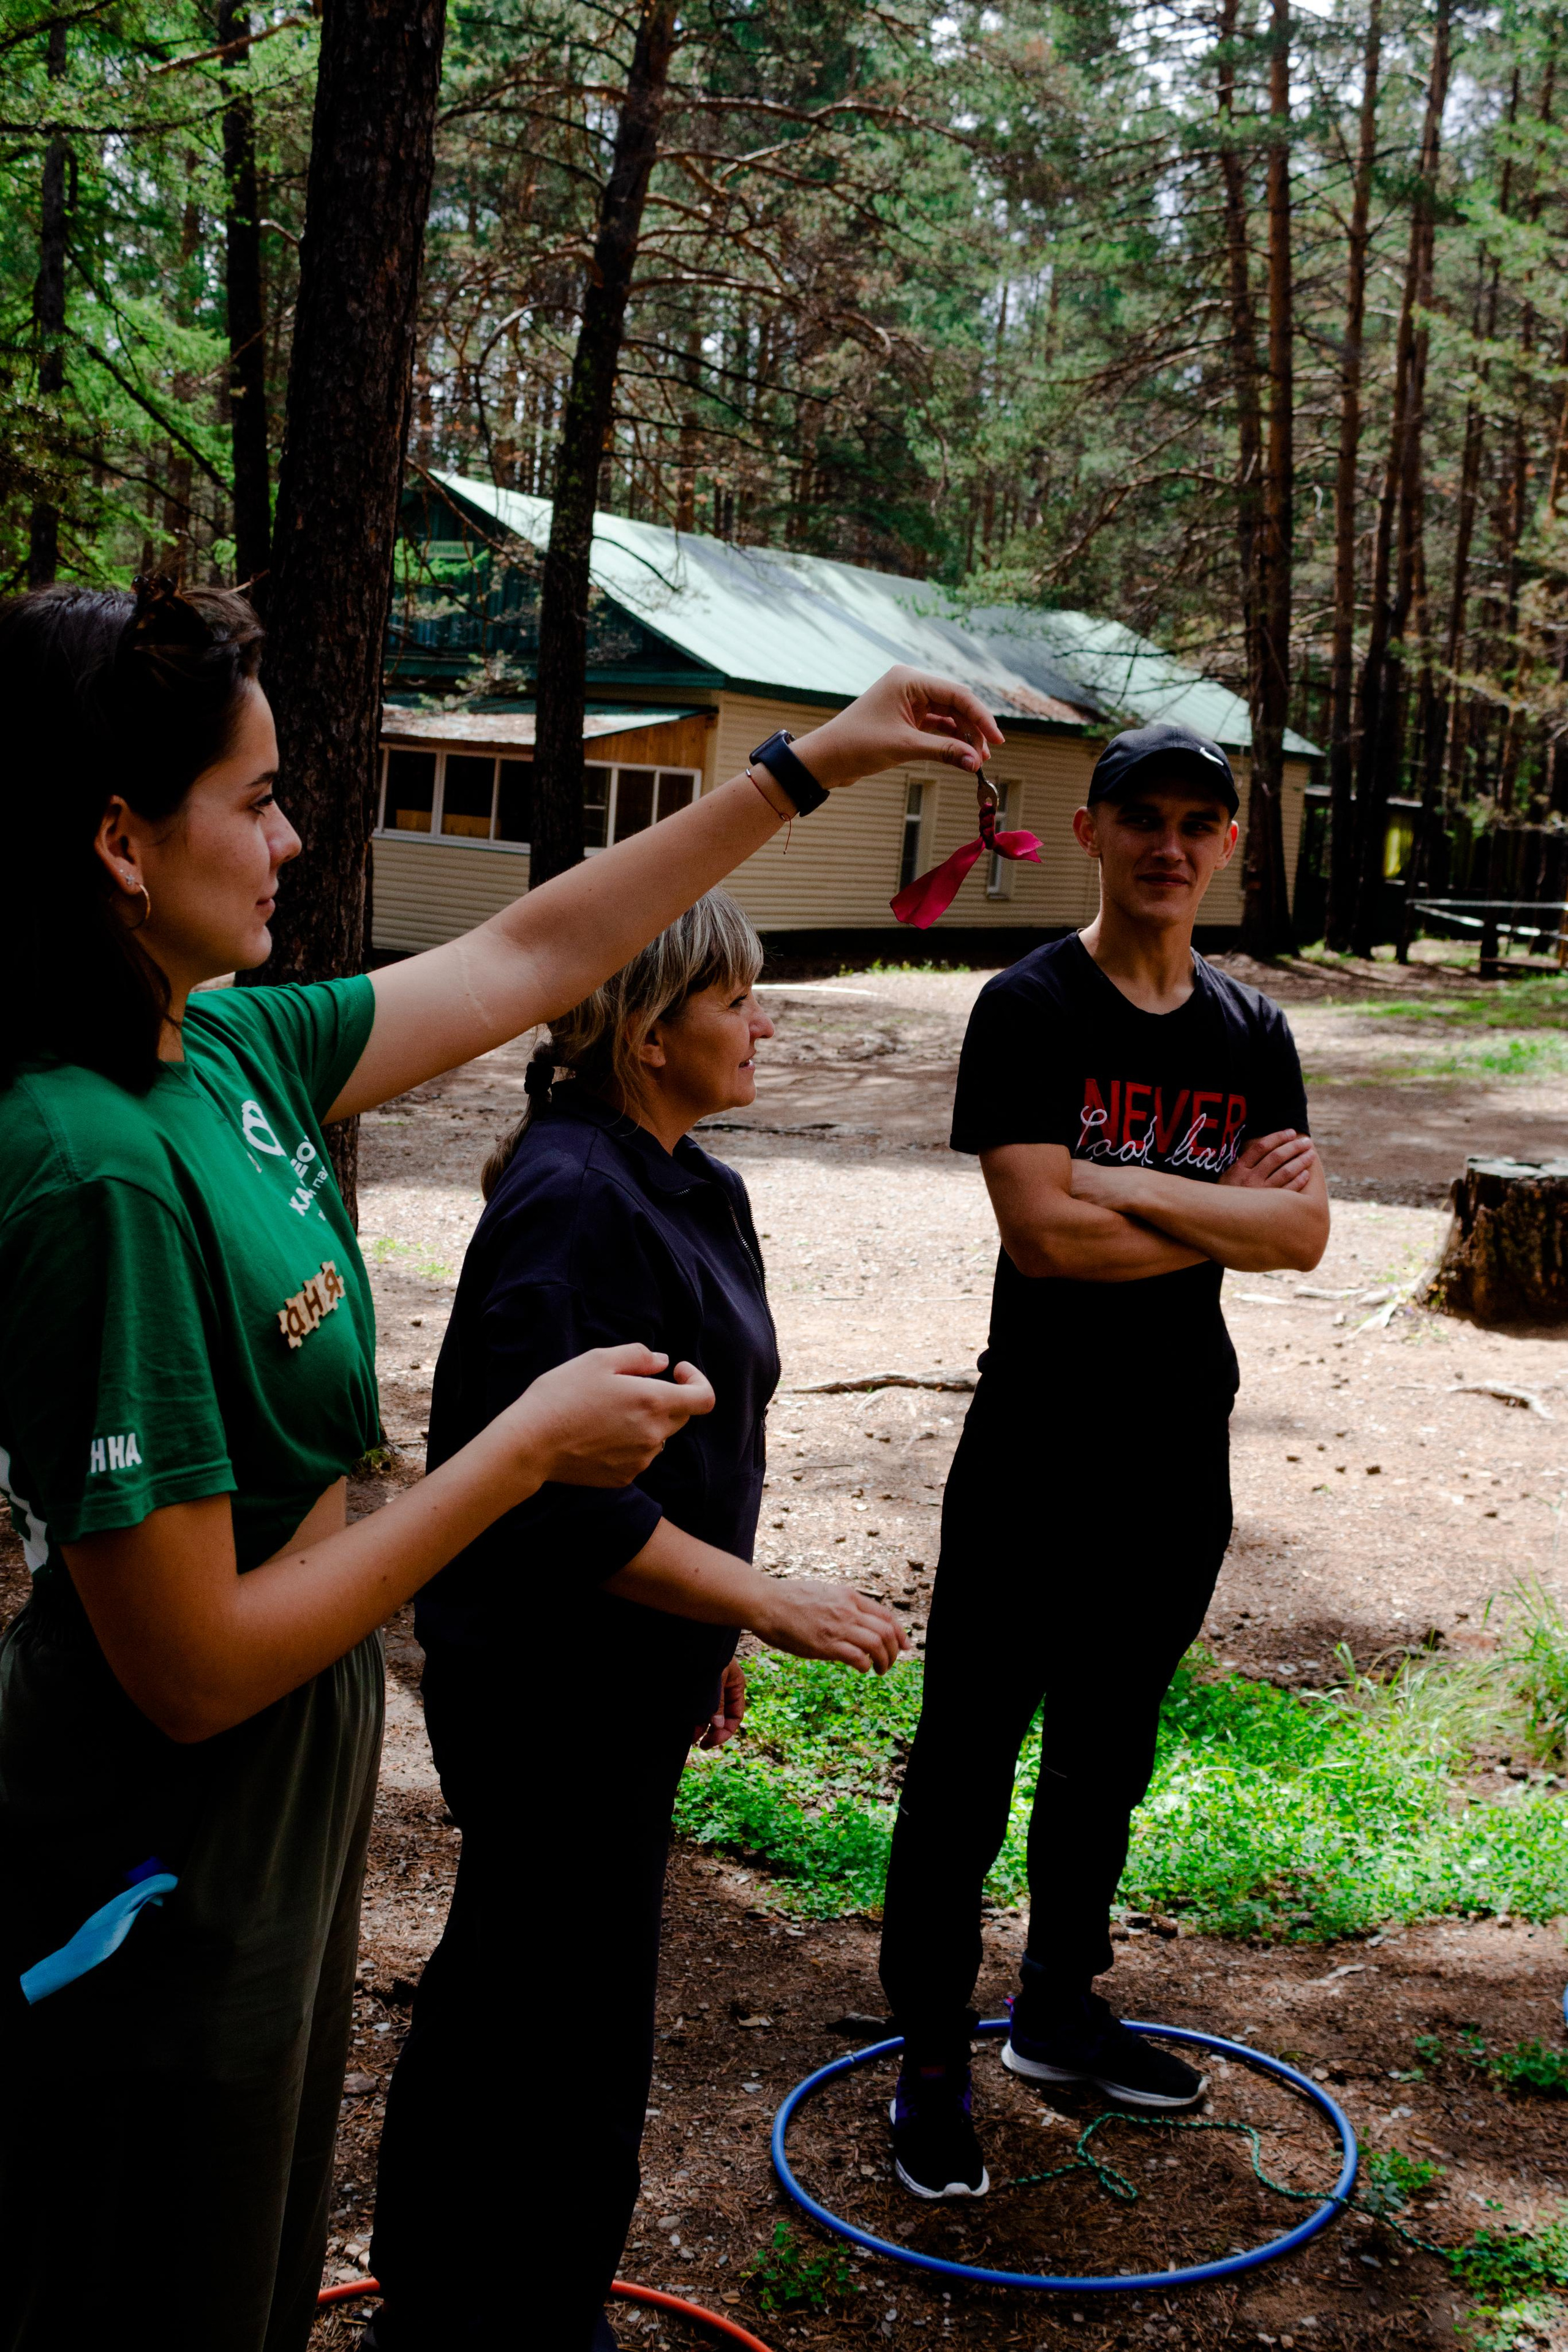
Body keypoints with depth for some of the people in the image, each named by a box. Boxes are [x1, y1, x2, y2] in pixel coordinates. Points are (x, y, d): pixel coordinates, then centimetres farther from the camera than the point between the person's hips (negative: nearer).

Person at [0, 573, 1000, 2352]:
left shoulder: (224, 1053, -4)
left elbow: (529, 955, 10)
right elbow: (195, 1668, -27)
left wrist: (811, 768, 12)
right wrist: (529, 1448, -20)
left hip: (282, 1813, 9)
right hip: (164, 1886, -8)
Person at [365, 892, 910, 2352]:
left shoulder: (677, 1185, 7)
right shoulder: (571, 1202, -24)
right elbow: (551, 1493, -29)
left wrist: (707, 1636, 21)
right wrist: (769, 1604, -24)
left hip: (620, 1676, 10)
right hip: (550, 1686, -10)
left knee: (495, 1985, 22)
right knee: (576, 2025, 4)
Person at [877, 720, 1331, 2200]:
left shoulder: (1250, 1032, 8)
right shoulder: (1032, 1009, -9)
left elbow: (1307, 1231, -4)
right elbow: (1044, 1230, -20)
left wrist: (1137, 1187, -17)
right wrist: (1223, 1215, -10)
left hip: (1179, 1453, 6)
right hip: (1037, 1452, -6)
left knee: (1108, 1755, 18)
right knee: (970, 1758, 0)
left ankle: (1059, 2009, 35)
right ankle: (931, 2063, 13)